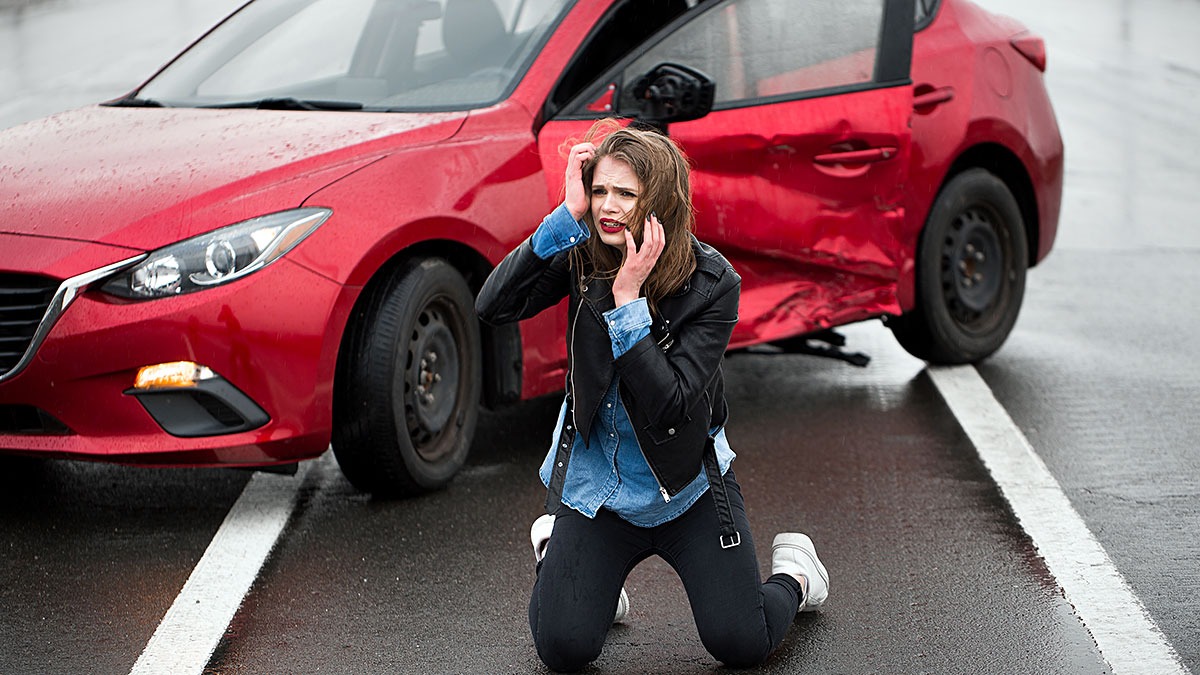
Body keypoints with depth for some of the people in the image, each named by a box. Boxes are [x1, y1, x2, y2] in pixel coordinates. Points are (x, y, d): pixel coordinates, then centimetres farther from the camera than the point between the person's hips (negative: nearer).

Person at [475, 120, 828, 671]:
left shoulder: (711, 282, -17)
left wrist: (629, 300, -31)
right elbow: (492, 306, -25)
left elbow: (670, 404, -25)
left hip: (686, 485, -1)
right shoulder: (582, 257, -9)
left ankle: (792, 573, 24)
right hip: (595, 484, 2)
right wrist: (568, 214, -29)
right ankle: (555, 549, 21)